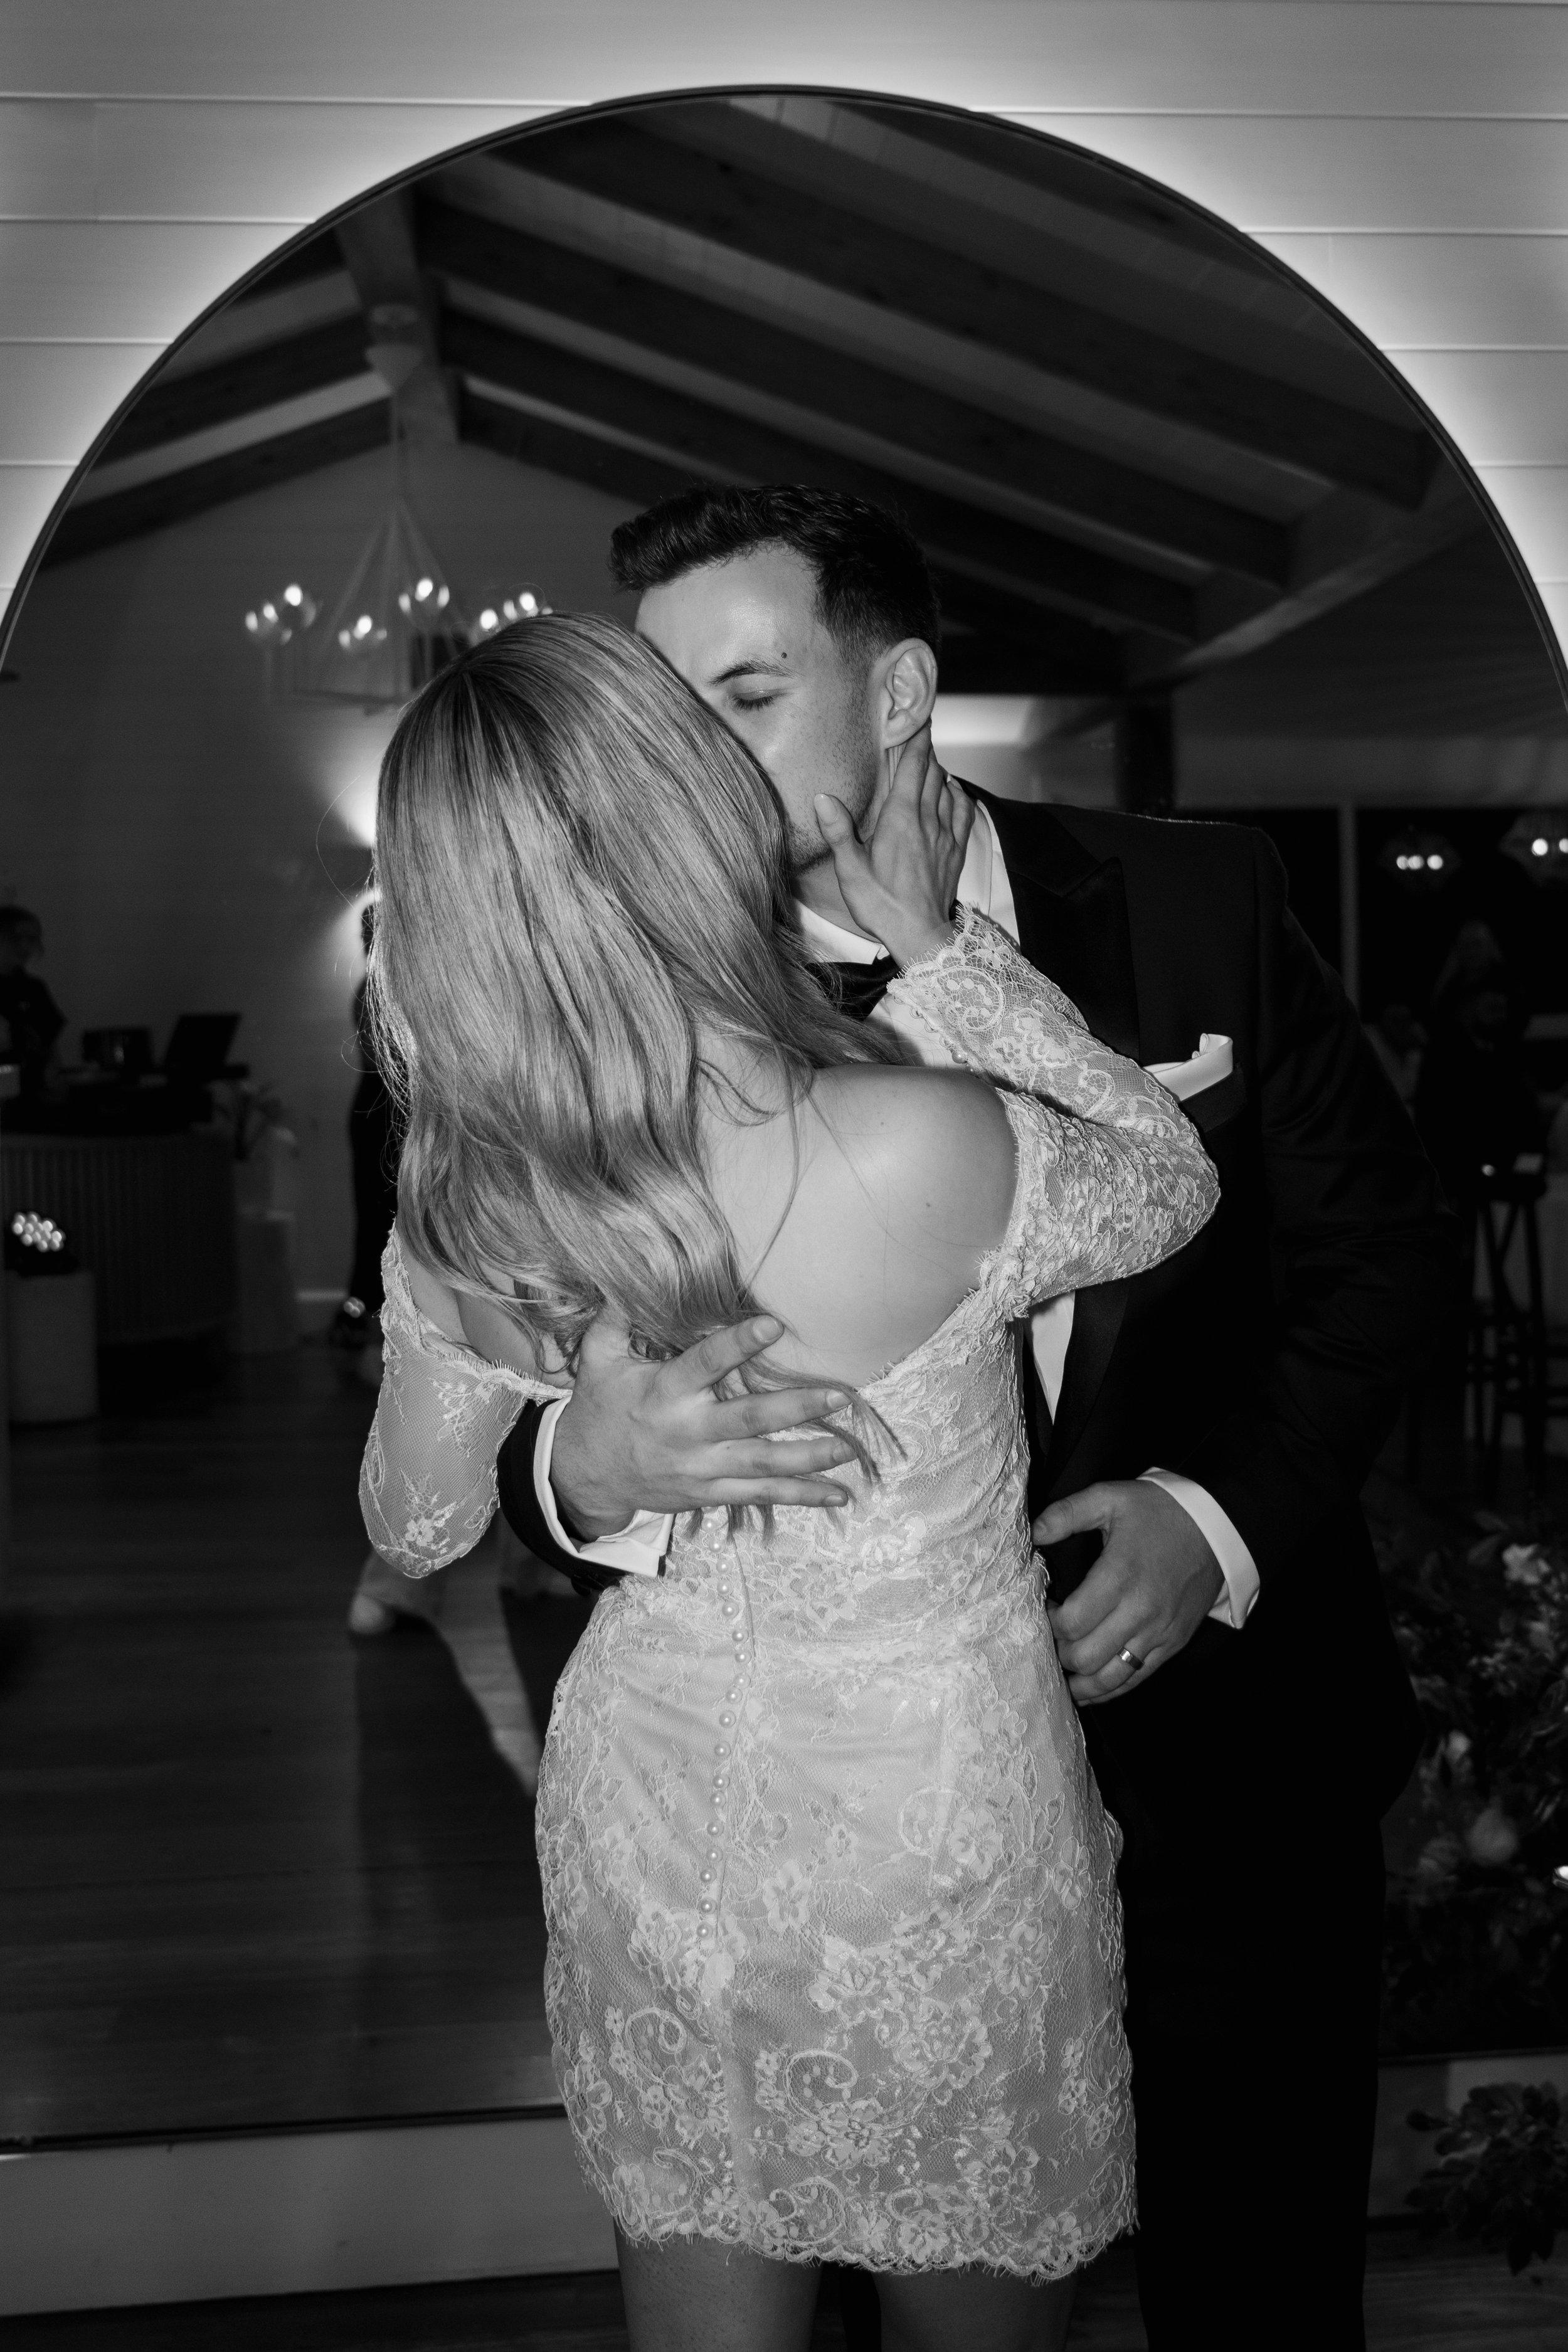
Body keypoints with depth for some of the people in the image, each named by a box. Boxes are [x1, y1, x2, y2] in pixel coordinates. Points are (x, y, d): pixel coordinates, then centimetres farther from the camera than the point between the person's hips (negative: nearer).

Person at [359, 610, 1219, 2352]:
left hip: (651, 1816, 3)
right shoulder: (921, 1150, -30)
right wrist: (938, 944, -7)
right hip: (940, 1837, -3)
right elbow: (1174, 1181, -6)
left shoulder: (465, 1218, -15)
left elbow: (415, 1527, 3)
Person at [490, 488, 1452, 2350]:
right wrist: (585, 1465, -34)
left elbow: (1380, 1245, 0)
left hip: (1232, 1737, 1)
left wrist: (1225, 1513, -14)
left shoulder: (1196, 904, -7)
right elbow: (542, 1439, -10)